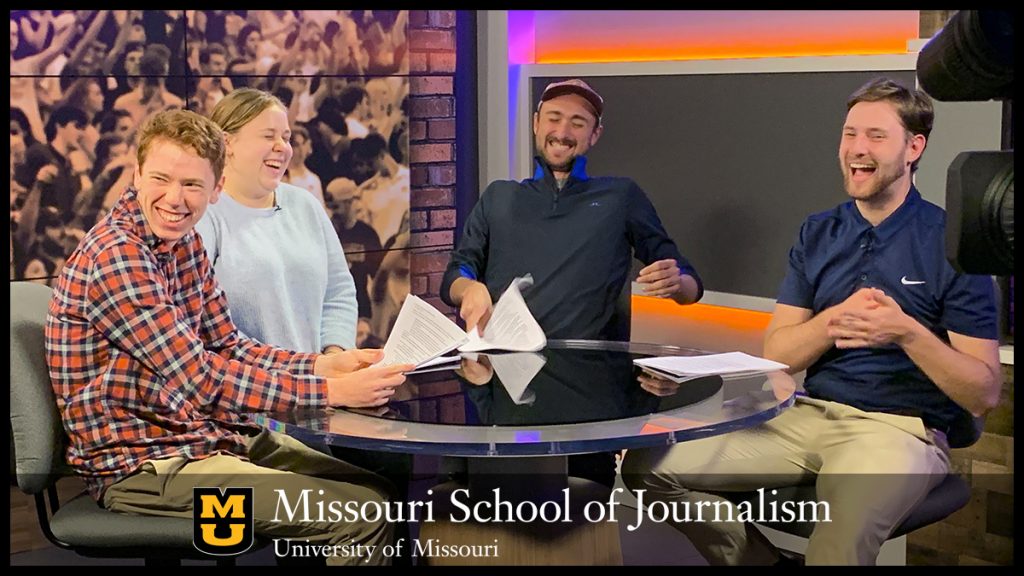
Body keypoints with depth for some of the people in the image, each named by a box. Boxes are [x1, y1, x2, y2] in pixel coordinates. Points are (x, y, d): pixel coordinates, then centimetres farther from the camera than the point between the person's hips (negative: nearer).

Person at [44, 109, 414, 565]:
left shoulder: (183, 242, 7)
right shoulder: (114, 256, -21)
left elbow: (228, 348, 8)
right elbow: (201, 379, -25)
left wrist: (326, 364, -6)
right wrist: (331, 390, -26)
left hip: (212, 435, 9)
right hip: (144, 466, -9)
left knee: (378, 491, 13)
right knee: (362, 518, -17)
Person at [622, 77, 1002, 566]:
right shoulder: (818, 234, 10)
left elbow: (984, 395, -5)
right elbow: (776, 355, 6)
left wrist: (908, 332, -22)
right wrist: (836, 318, -13)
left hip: (899, 428, -5)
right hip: (807, 416, 6)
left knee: (837, 542, -40)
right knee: (648, 465, -11)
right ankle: (760, 558, 7)